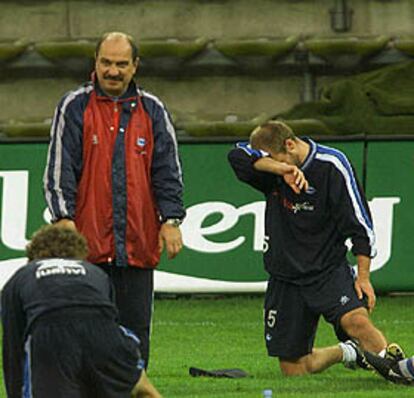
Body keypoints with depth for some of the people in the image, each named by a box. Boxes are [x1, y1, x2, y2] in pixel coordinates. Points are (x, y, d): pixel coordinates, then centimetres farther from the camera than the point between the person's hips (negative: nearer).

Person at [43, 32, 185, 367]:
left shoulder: (152, 110, 12)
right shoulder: (75, 107, 4)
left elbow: (168, 171, 11)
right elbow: (59, 168, 0)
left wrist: (171, 220, 1)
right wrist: (64, 218, -11)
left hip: (139, 244, 2)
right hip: (87, 240, -2)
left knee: (135, 327, 2)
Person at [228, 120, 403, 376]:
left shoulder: (331, 165, -9)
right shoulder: (270, 170, -1)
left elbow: (358, 221, -6)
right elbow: (238, 156, -22)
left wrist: (363, 276, -10)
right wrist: (282, 168, -35)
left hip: (328, 269, -4)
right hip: (284, 277, 4)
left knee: (356, 320, -34)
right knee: (293, 370, 5)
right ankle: (348, 352, 29)